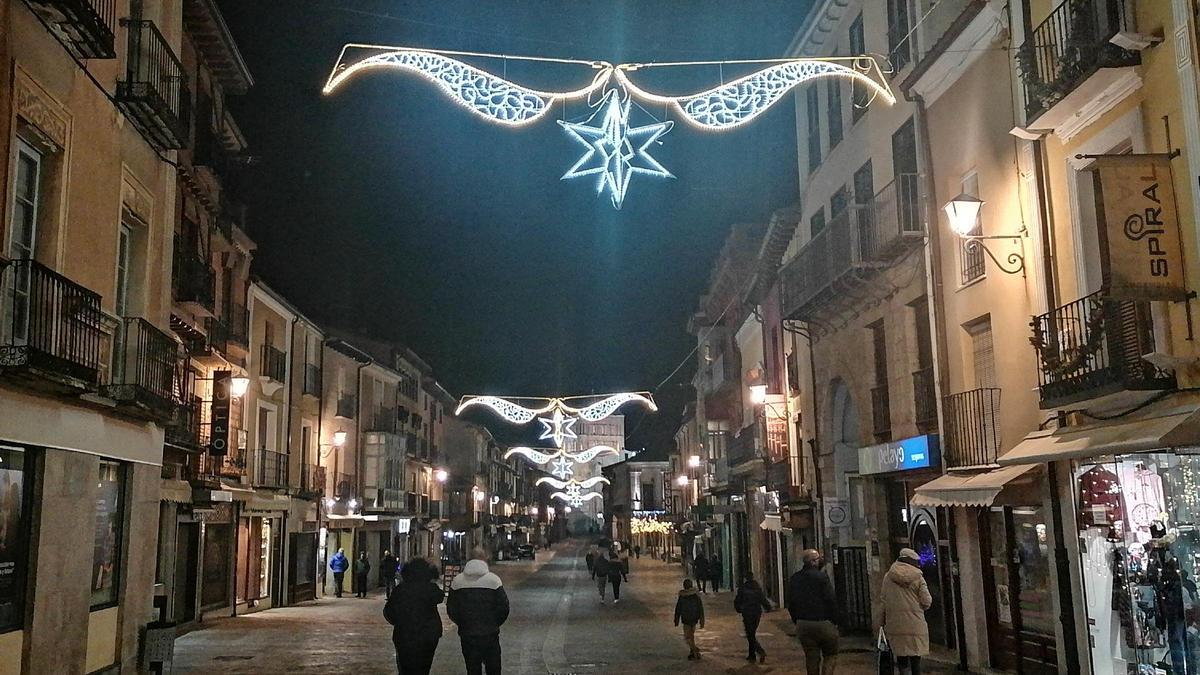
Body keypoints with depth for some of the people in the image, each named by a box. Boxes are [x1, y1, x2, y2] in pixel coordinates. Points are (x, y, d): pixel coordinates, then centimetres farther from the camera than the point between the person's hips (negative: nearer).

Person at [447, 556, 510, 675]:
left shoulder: (457, 582, -2)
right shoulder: (494, 580, -8)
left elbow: (451, 611, 1)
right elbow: (504, 608, -7)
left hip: (467, 635, 1)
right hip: (490, 634, -1)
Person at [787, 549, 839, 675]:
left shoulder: (794, 579, 6)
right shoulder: (821, 576, -12)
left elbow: (791, 604, 10)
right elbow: (830, 601, -13)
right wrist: (835, 621, -3)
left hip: (803, 625, 5)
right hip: (823, 624, -5)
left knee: (811, 658, 12)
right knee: (830, 655, 9)